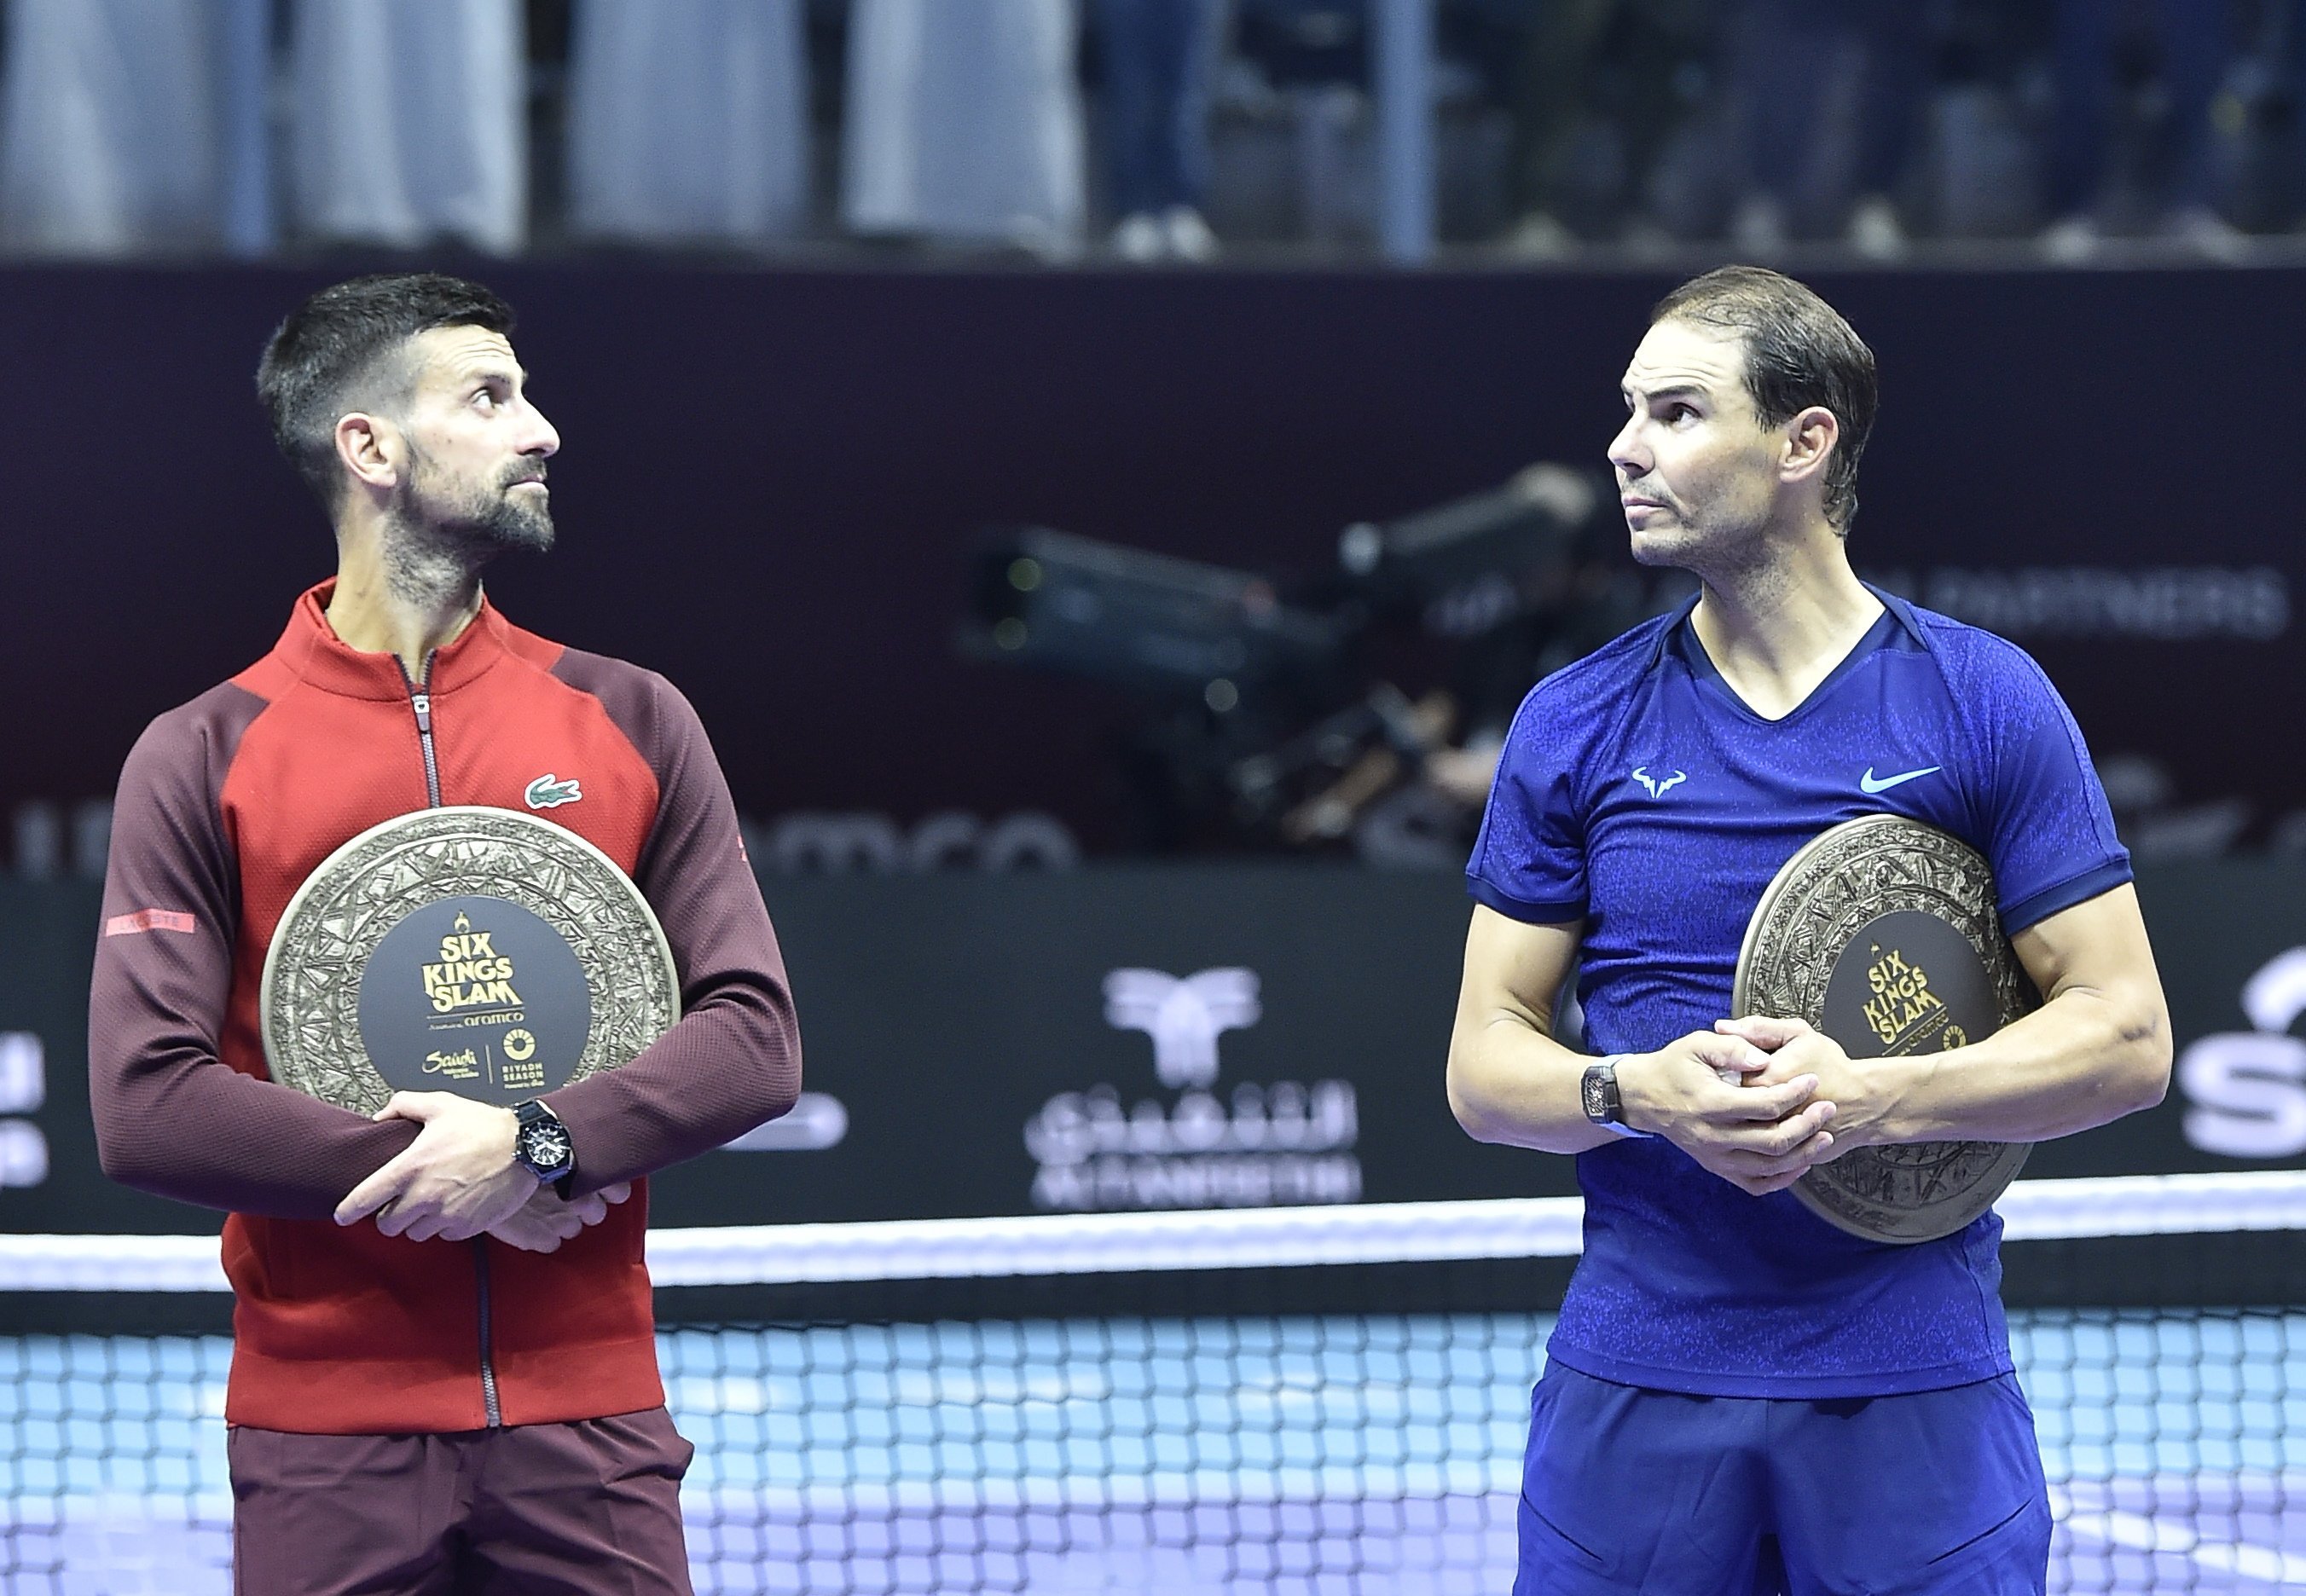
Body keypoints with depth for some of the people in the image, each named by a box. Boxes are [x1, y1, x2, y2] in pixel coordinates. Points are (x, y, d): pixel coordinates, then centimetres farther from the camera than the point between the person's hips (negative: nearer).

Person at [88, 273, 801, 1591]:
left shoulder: (635, 723, 9)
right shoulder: (198, 761, 2)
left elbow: (756, 1037, 2)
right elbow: (146, 1107, -7)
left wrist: (538, 1142, -13)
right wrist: (429, 1174, -13)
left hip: (590, 1424, 2)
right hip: (324, 1426, -2)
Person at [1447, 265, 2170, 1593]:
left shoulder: (1987, 701, 0)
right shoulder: (1574, 725, 6)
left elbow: (2126, 1034, -2)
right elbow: (1486, 1062, 7)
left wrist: (1872, 1097, -17)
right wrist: (1641, 1094, -15)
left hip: (1916, 1376, -2)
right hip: (1635, 1375, 2)